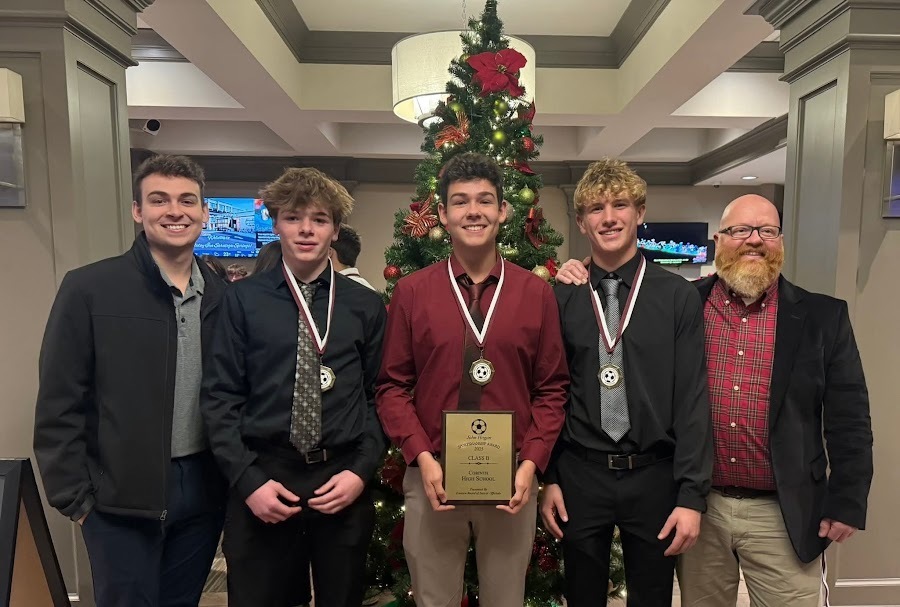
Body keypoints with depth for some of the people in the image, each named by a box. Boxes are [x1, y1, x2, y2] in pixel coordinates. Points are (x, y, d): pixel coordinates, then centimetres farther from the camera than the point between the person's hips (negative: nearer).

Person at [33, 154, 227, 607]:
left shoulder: (224, 294, 1)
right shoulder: (88, 289, -9)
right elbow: (59, 405, -7)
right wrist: (75, 498, -7)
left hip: (204, 488, 4)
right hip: (122, 499, -3)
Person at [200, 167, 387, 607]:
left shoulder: (366, 306, 2)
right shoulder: (242, 299, -2)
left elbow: (379, 397, 3)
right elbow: (220, 397, -2)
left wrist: (361, 470, -7)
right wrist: (248, 480, -9)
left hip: (344, 481, 2)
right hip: (263, 479, -1)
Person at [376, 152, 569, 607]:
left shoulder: (536, 293, 0)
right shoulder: (411, 292, -1)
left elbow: (552, 390, 2)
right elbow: (393, 387, 0)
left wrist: (531, 464, -7)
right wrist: (422, 458, -10)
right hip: (432, 477, 0)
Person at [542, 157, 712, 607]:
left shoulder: (678, 297, -3)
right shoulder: (561, 298, -1)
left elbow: (693, 400, -5)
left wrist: (691, 495, -9)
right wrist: (548, 478, 1)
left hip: (653, 476, 0)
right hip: (579, 475, 1)